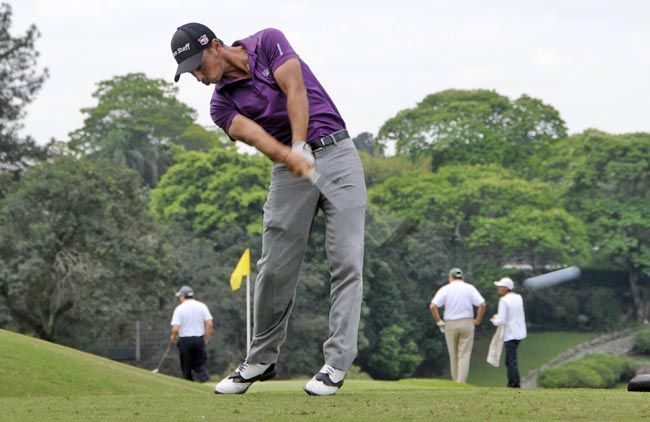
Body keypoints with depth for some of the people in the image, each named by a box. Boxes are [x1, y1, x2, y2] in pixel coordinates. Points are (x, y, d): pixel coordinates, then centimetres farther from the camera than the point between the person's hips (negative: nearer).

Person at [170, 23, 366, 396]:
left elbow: (295, 91, -13)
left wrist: (300, 147, -26)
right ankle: (262, 359, 17)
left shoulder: (268, 42, 1)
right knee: (276, 268, 1)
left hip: (336, 153, -3)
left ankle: (337, 363, -11)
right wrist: (292, 158, -36)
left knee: (347, 261, -10)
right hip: (289, 169, 3)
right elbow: (255, 136, -16)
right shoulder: (222, 103, 4)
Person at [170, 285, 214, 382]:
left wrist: (173, 337, 7)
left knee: (186, 367, 10)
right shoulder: (202, 306, 2)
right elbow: (209, 324, -4)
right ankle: (206, 381, -15)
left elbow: (175, 329, -14)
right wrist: (206, 339, 6)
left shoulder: (179, 309, -7)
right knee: (201, 364, 6)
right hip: (199, 339, 2)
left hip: (184, 340, -2)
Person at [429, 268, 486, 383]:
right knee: (464, 356, -2)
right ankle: (461, 383, -13)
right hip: (467, 324, -1)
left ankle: (456, 382, 21)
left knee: (454, 356, 13)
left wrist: (439, 322, -3)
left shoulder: (445, 289, 0)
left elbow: (433, 306, -12)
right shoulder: (469, 288, 1)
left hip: (450, 325, 1)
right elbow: (482, 304, -9)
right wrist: (477, 320, 0)